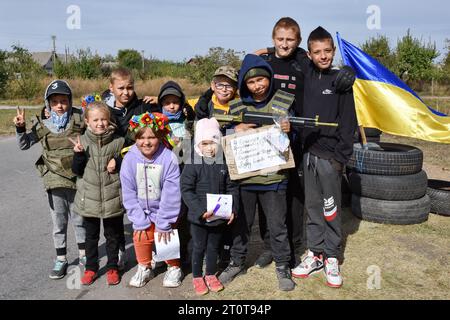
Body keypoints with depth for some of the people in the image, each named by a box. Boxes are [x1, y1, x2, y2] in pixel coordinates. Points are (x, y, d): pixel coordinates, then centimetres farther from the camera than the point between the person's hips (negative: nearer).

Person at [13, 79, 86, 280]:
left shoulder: (79, 120, -5)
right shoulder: (43, 125, -3)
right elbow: (24, 145, 3)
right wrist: (20, 128, -12)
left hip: (77, 178, 0)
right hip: (54, 180, 1)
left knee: (79, 219, 13)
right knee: (59, 222, 9)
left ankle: (83, 254, 30)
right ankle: (61, 259, 23)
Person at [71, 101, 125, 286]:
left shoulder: (118, 141, -6)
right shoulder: (82, 142, -4)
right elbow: (76, 171, -2)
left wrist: (118, 162, -16)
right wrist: (78, 154, -18)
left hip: (113, 198, -1)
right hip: (89, 199, 1)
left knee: (113, 235, 14)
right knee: (91, 235, 15)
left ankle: (112, 267, 31)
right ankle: (91, 268, 32)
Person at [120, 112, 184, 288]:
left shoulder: (169, 158, -22)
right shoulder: (130, 159, -14)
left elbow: (171, 194, -21)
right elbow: (128, 193, -10)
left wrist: (164, 223, -18)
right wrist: (139, 220, -12)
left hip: (165, 210, -2)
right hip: (142, 211, 3)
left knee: (167, 237, -3)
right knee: (141, 237, 2)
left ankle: (174, 267, 25)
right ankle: (144, 267, 29)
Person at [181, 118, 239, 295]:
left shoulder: (224, 164, -2)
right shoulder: (192, 165, -13)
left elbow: (232, 188, 4)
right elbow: (186, 190, -16)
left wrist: (232, 209, -7)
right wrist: (201, 211, -23)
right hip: (199, 217, -3)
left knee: (214, 247, 18)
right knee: (199, 247, 12)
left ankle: (211, 275, 38)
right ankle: (197, 277, 31)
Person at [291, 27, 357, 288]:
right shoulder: (305, 77, 7)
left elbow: (348, 122, -4)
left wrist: (342, 156, -9)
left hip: (329, 156, -3)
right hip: (307, 153, 3)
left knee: (331, 209, 4)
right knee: (312, 207, 11)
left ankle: (332, 257, 18)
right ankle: (315, 253, 23)